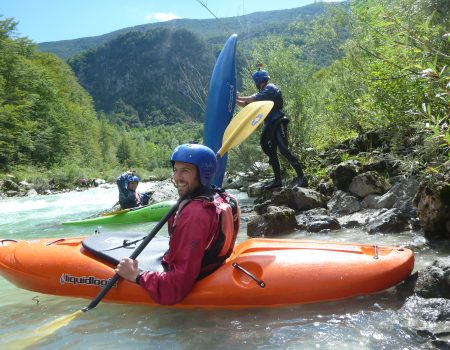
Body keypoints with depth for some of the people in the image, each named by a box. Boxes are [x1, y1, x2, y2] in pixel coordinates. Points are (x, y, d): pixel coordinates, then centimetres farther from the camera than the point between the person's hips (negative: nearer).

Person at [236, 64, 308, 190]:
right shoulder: (262, 92, 21)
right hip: (270, 126, 10)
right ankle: (277, 180, 15)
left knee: (284, 149, -18)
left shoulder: (270, 88, -7)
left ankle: (301, 177, -19)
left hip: (278, 123, -10)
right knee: (271, 152, 9)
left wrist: (239, 98, -8)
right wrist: (236, 101, 3)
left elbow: (253, 99, -18)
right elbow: (247, 104, 18)